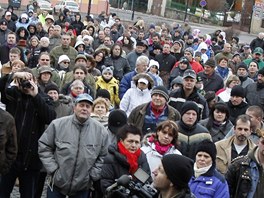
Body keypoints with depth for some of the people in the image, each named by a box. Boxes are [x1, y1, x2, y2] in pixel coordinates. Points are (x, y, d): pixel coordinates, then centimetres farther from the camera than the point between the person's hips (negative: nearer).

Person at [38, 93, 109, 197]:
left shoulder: (100, 130, -4)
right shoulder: (58, 124, -8)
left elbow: (102, 156, 4)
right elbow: (44, 147, -1)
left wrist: (93, 175, -3)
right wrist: (53, 169, -8)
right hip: (57, 184, -1)